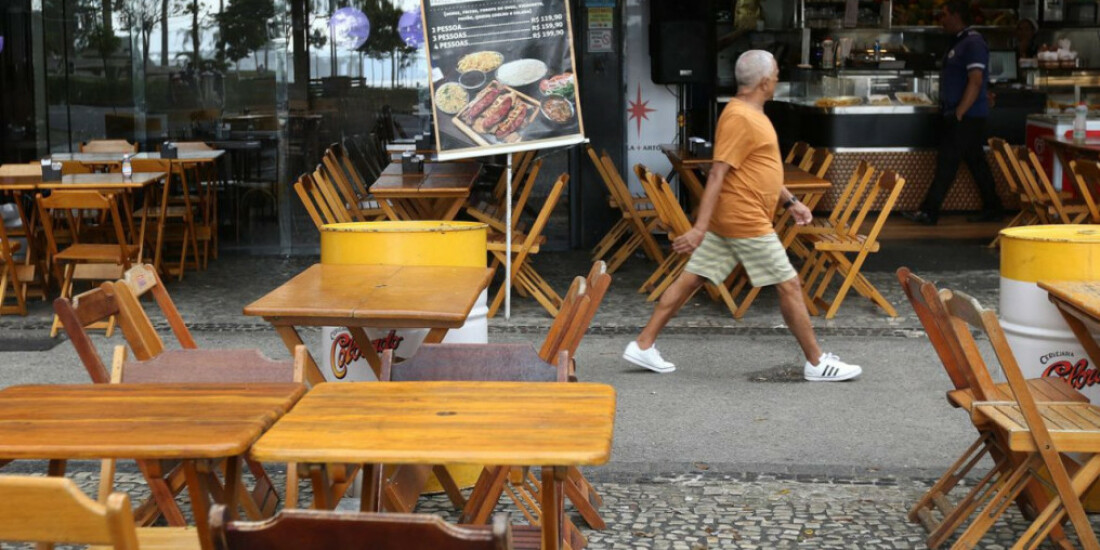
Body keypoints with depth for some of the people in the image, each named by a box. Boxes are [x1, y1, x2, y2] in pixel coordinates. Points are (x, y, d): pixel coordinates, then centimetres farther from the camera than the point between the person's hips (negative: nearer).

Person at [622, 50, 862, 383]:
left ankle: (643, 345, 11)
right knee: (789, 286, -1)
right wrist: (700, 227, -27)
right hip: (746, 221, -10)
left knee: (692, 278, 9)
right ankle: (817, 364, 9)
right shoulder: (740, 118, -18)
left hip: (729, 219, 10)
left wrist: (790, 201, 24)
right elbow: (717, 174, -23)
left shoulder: (752, 114, 15)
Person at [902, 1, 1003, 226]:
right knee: (976, 162, 13)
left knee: (947, 163, -7)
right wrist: (951, 111, 18)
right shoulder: (961, 42, 15)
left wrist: (958, 113, -24)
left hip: (967, 117, -10)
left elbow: (975, 82, -22)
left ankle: (928, 212, -5)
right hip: (959, 115, 10)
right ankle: (992, 208, 20)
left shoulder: (973, 44, -16)